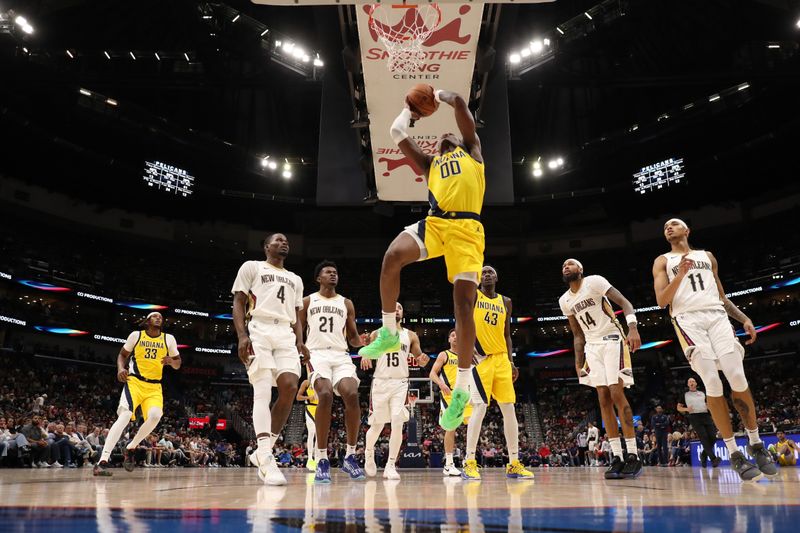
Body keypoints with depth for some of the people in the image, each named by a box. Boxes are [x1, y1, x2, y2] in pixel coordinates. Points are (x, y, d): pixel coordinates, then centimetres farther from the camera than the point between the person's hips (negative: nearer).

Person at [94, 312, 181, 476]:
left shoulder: (169, 339, 5)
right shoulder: (136, 335, 2)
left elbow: (178, 365, 11)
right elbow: (122, 355, 12)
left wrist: (171, 361, -12)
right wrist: (121, 369, -8)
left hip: (155, 386, 2)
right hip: (135, 382, -2)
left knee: (155, 416, -24)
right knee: (124, 416, -23)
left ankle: (130, 449, 1)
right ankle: (102, 462, -24)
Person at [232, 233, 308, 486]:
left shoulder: (295, 279, 26)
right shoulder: (252, 267, 11)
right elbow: (238, 303, 3)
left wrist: (300, 342, 7)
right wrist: (242, 336, -13)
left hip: (285, 335, 5)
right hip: (259, 330, -5)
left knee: (290, 387, -14)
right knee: (263, 391, -15)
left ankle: (262, 451, -2)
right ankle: (267, 460, -19)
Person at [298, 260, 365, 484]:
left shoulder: (346, 303, 19)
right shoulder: (307, 301, 14)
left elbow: (353, 337, 17)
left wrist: (364, 343, -5)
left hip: (341, 356, 2)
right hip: (317, 355, -2)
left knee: (352, 395, -24)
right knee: (325, 395, -29)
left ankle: (350, 456, -9)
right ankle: (322, 460, -20)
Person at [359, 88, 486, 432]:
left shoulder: (471, 150, 25)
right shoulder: (430, 164, 32)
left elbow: (460, 103, 19)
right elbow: (397, 133, 31)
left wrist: (439, 94, 36)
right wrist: (410, 109, 45)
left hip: (466, 227, -3)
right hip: (434, 222, 3)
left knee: (463, 302, -13)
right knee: (392, 256, -27)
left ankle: (462, 389, -5)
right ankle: (389, 333, -8)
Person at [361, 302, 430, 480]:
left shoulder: (411, 336, 9)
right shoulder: (376, 334, 6)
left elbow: (420, 361, 12)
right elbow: (368, 357, 10)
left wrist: (423, 360, -13)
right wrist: (365, 358, -15)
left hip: (400, 384, 1)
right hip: (380, 382, -1)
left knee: (397, 423, -13)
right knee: (377, 425, 5)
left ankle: (391, 466, -3)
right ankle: (369, 454, 34)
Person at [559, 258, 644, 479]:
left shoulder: (594, 282, -8)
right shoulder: (565, 301, 10)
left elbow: (624, 303, -15)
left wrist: (633, 328, -31)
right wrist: (579, 363, 10)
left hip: (612, 340, -6)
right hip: (592, 346, 6)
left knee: (617, 395, -14)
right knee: (604, 400, 0)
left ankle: (633, 456, -9)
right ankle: (617, 458, 1)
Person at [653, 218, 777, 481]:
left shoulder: (707, 256, 24)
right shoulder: (662, 261, 14)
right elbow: (661, 301, 1)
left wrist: (744, 318, 12)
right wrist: (680, 275, -13)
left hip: (717, 316, 3)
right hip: (688, 320, -2)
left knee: (738, 379, -10)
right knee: (713, 385, -12)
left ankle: (756, 444, 9)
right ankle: (734, 454, -3)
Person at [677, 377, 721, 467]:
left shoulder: (702, 393, 21)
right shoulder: (685, 395, 14)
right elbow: (679, 408, 14)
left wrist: (710, 406, -1)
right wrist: (686, 409, -7)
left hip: (706, 415, 3)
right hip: (694, 417, -3)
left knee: (713, 437, -8)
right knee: (704, 438, -16)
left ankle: (704, 454, 15)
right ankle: (713, 458, -22)